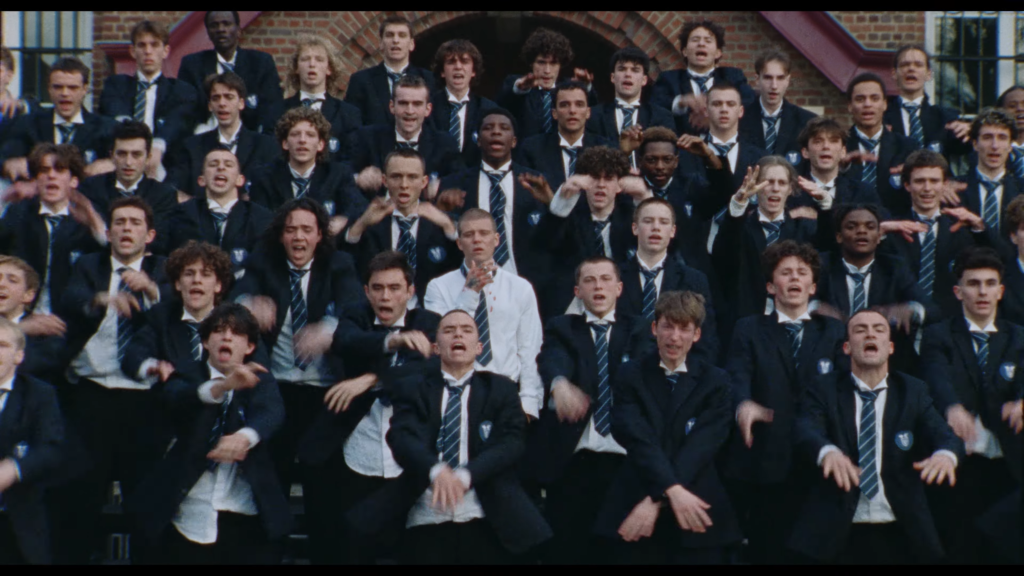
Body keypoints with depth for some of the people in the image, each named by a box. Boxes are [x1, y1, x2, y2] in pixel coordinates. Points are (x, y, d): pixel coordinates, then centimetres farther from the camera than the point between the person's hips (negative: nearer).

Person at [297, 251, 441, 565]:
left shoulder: (429, 324, 5)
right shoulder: (356, 316, 8)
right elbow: (344, 342, -16)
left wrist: (369, 379, -26)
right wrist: (392, 340, -35)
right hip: (353, 463, 1)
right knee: (347, 551, 5)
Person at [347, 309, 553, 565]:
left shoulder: (501, 389, 11)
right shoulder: (413, 387, 11)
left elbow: (510, 443, -2)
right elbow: (401, 436, -5)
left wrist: (466, 475, -19)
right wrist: (436, 470, -25)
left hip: (485, 521, 0)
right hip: (426, 522, 0)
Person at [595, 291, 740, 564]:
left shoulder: (715, 381, 4)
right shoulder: (631, 375, 3)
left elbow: (700, 447, -8)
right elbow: (638, 439, -10)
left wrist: (656, 499, -19)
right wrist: (672, 490, -25)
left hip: (696, 513, 0)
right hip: (635, 509, 0)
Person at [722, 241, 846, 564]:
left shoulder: (835, 332, 12)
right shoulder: (749, 330, 8)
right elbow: (737, 376, -8)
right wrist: (744, 404, -31)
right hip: (762, 467, -1)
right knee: (765, 552, 3)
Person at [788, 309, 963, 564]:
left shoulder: (914, 391, 7)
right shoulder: (822, 390, 1)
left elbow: (944, 435, -8)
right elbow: (806, 432, -17)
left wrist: (945, 454, -34)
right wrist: (828, 451, -41)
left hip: (901, 534, 2)